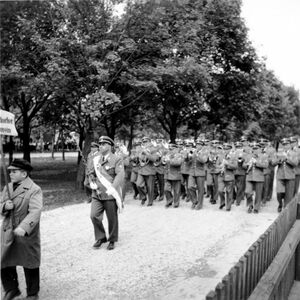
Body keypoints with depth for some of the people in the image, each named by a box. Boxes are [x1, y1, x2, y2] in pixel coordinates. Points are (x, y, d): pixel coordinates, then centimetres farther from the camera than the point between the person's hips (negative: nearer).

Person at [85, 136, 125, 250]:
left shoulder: (117, 159, -6)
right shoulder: (95, 159, 10)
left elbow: (120, 175, -15)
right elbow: (90, 173, 21)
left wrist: (112, 189, -23)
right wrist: (91, 182, 2)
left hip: (110, 195, -4)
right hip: (97, 194, 4)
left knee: (112, 219, 7)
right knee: (94, 216, -3)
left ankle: (112, 240, 27)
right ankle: (100, 238, 20)